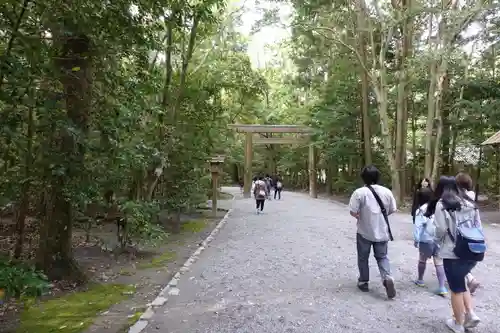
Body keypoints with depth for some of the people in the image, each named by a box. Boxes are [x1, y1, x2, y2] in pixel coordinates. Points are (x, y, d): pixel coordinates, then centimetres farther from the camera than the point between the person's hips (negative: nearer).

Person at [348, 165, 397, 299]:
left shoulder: (360, 192, -16)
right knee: (382, 257, 17)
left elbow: (353, 212, -16)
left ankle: (363, 282, 27)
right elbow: (392, 210, 5)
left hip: (364, 232, -3)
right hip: (382, 231, 3)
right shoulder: (386, 191, -4)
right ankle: (387, 277, -5)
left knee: (363, 258, 15)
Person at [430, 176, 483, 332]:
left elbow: (441, 229, -12)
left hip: (453, 254, -5)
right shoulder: (469, 202, 8)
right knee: (460, 283, 27)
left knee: (456, 289, 11)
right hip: (473, 252, 5)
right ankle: (471, 314, 18)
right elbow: (479, 227, 8)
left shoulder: (441, 204, -8)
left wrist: (437, 240, 7)